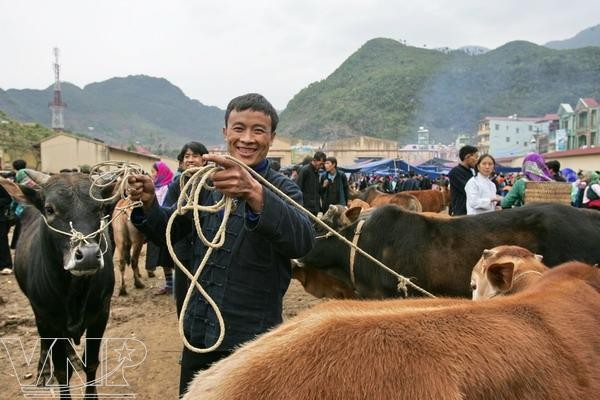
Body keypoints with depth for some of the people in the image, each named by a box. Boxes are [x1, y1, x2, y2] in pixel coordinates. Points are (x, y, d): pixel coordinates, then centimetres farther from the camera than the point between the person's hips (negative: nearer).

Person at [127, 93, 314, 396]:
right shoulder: (207, 182, 4)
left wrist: (254, 193, -46)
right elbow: (167, 232, 11)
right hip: (198, 331, 5)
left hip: (253, 340, -4)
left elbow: (303, 241, -30)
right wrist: (148, 203, -10)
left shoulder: (282, 189, -10)